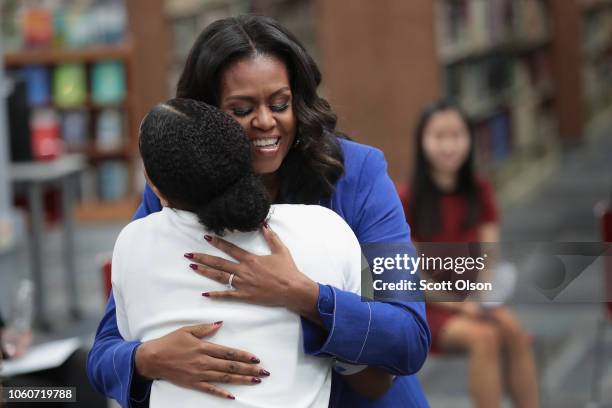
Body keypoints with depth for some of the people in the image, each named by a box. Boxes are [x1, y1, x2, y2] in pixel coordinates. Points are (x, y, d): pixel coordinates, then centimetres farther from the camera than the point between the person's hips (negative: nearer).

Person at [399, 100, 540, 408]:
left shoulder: (479, 192, 5)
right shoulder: (407, 201, -11)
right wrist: (457, 304, -21)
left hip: (472, 301, 4)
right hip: (427, 308, -4)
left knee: (514, 331, -28)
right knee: (484, 337, -32)